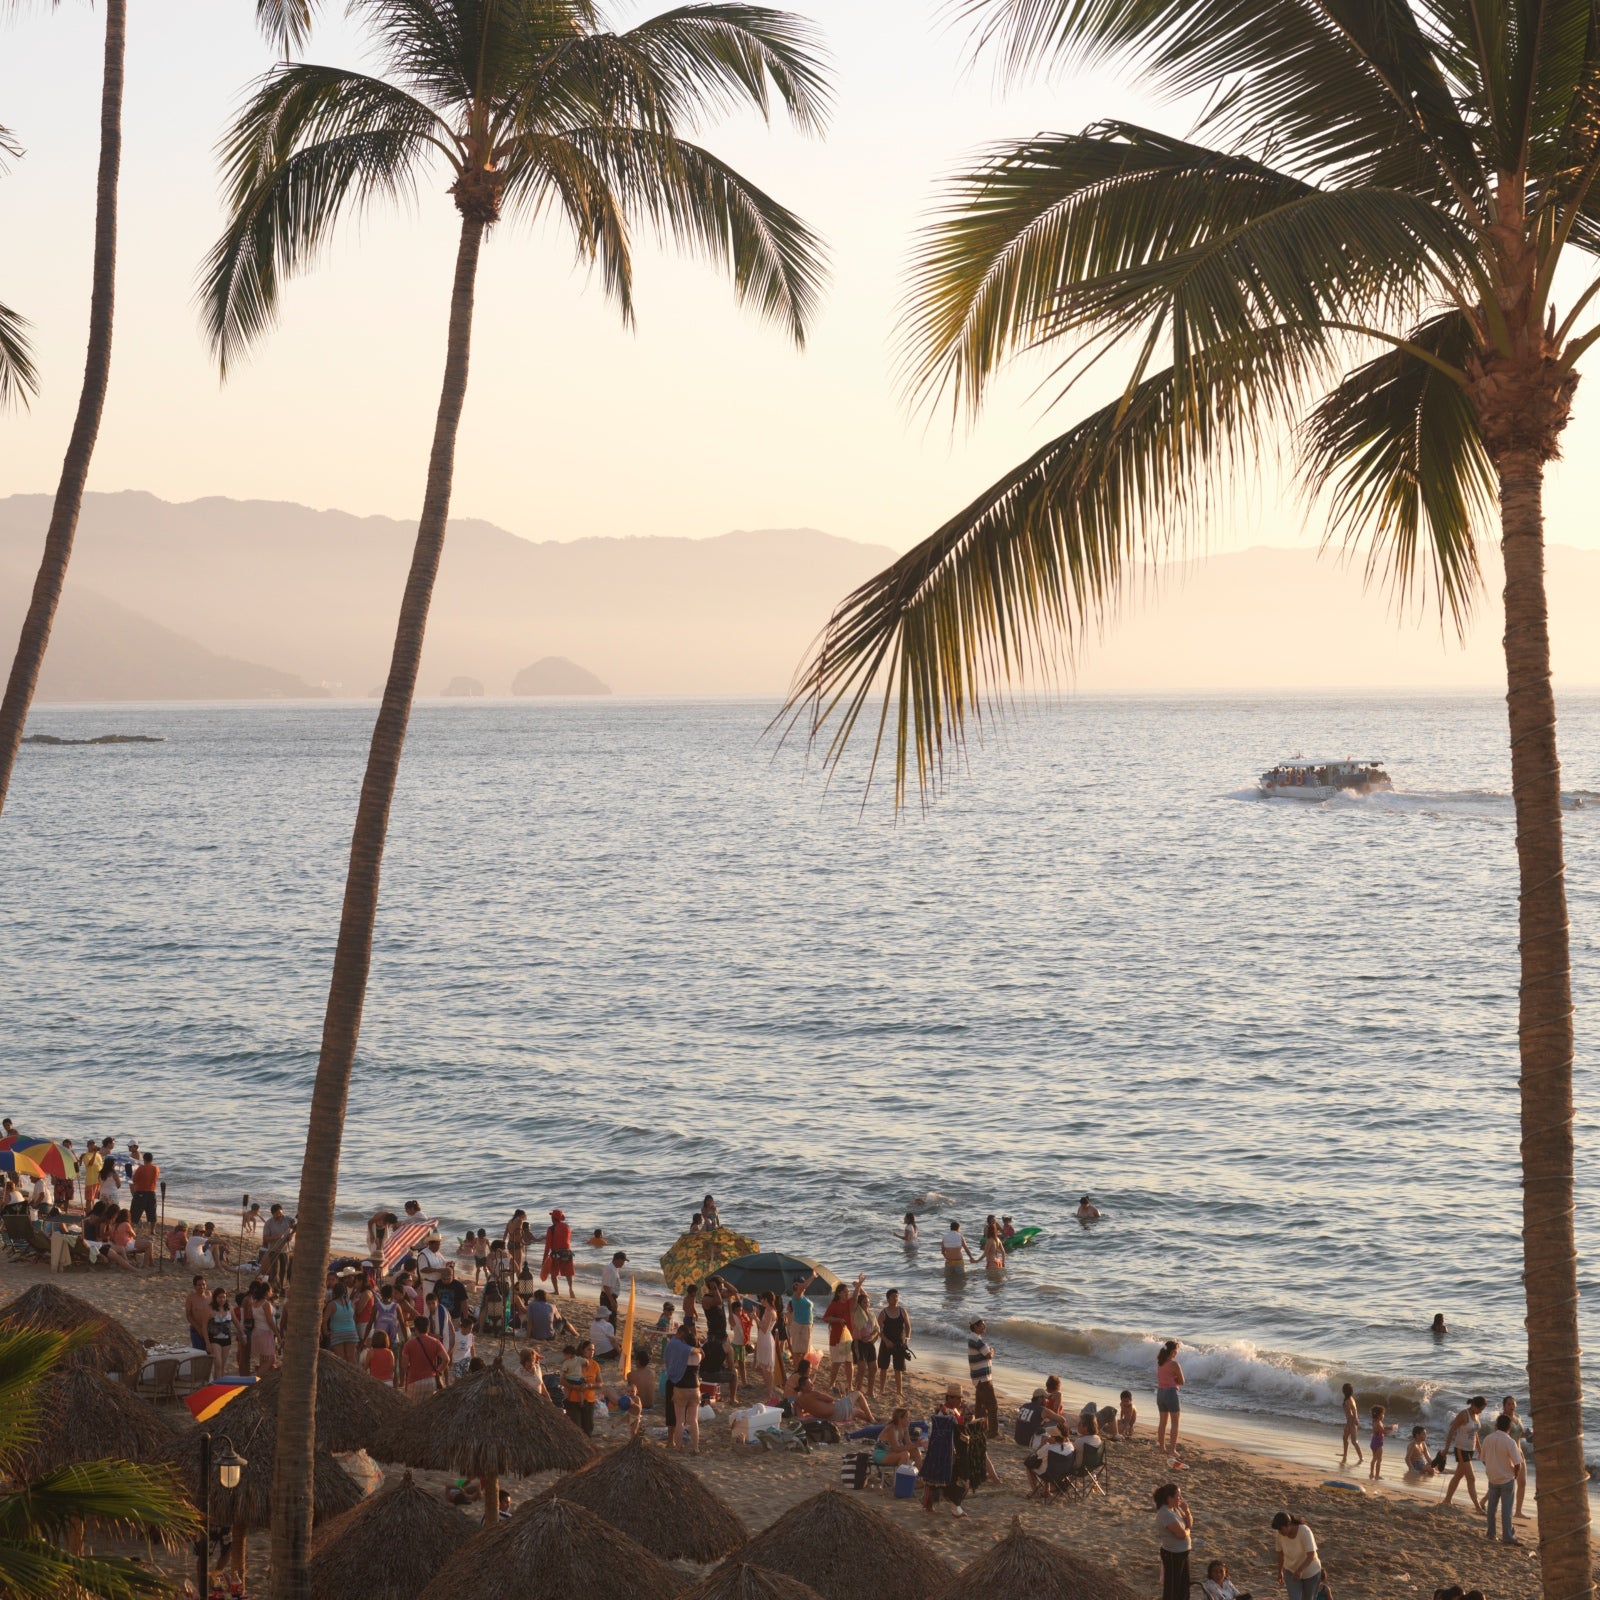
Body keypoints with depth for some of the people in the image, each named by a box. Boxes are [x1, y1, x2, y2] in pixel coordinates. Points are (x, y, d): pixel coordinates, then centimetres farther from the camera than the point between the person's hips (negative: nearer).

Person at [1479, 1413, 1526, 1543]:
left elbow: (1484, 1459, 4)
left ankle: (1491, 1534, 19)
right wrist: (1515, 1476, 1)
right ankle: (1507, 1536, 0)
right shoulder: (1510, 1442, -17)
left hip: (1492, 1478, 4)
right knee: (1506, 1508, 0)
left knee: (1492, 1506, 14)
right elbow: (1518, 1464, -18)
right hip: (1507, 1479, -4)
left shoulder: (1488, 1439, -5)